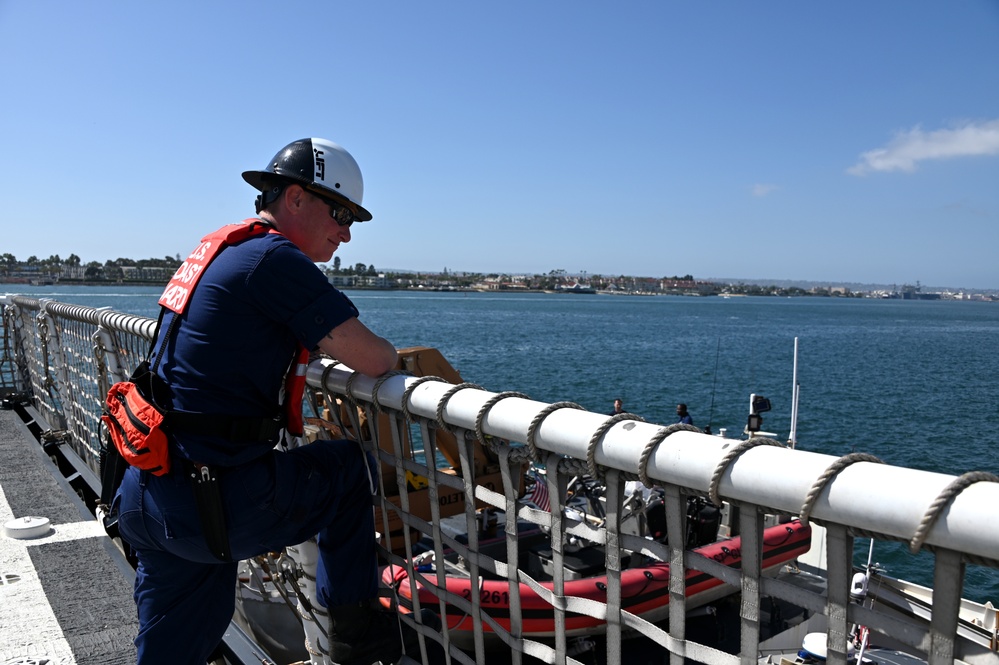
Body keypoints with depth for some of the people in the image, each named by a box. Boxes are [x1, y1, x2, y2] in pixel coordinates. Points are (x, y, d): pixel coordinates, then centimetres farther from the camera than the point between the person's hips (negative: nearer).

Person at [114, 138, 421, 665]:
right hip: (211, 503, -9)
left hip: (143, 494, 9)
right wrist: (391, 355, 5)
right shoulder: (275, 258, -15)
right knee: (349, 468, 10)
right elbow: (369, 358, -18)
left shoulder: (219, 250, 15)